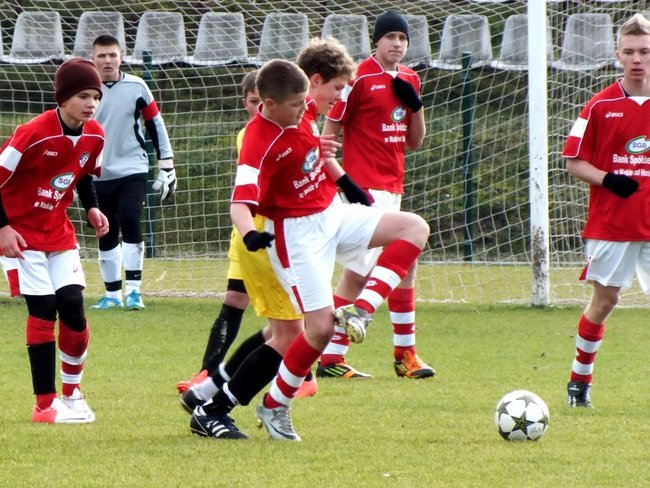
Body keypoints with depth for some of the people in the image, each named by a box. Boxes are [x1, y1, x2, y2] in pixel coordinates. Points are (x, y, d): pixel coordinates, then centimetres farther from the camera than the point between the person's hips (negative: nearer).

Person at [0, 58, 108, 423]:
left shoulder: (95, 137, -4)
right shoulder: (33, 134, -25)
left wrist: (92, 208, 0)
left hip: (59, 231, 6)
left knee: (72, 305, -5)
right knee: (43, 310, -11)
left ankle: (72, 392, 14)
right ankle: (45, 404, -3)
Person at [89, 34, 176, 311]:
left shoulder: (136, 87, -1)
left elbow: (156, 126, 5)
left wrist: (167, 166, 3)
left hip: (132, 171, -2)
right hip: (99, 175, 2)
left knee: (130, 223, -18)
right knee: (106, 235, 7)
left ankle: (133, 290, -15)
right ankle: (112, 294, 18)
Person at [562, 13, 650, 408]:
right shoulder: (601, 106, -1)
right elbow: (574, 160, 1)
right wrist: (607, 179, -15)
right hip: (609, 223, -1)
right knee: (604, 301, 4)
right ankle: (580, 379, 19)